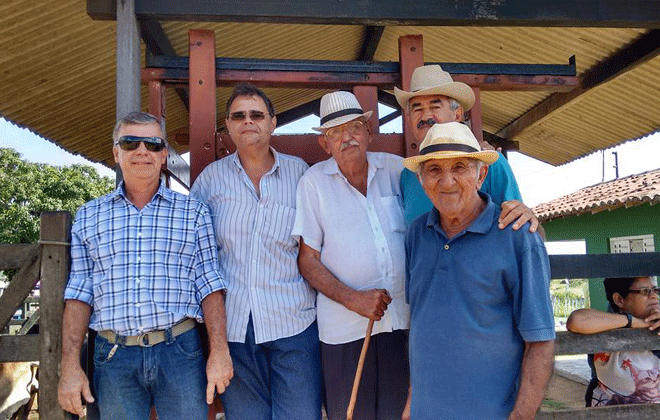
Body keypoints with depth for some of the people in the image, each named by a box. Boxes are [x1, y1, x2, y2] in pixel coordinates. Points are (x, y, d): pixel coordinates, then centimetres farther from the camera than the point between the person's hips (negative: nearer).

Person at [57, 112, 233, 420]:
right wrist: (70, 366, 1)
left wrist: (219, 351, -7)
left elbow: (209, 285, 1)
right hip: (113, 357, 1)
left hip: (180, 351, -1)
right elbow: (79, 293, 7)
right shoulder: (89, 217, 10)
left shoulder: (193, 212, 5)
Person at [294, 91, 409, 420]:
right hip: (345, 327, -2)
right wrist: (353, 299, -13)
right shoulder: (314, 181, 0)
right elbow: (307, 260, -1)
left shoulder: (396, 168, 5)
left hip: (406, 318, 2)